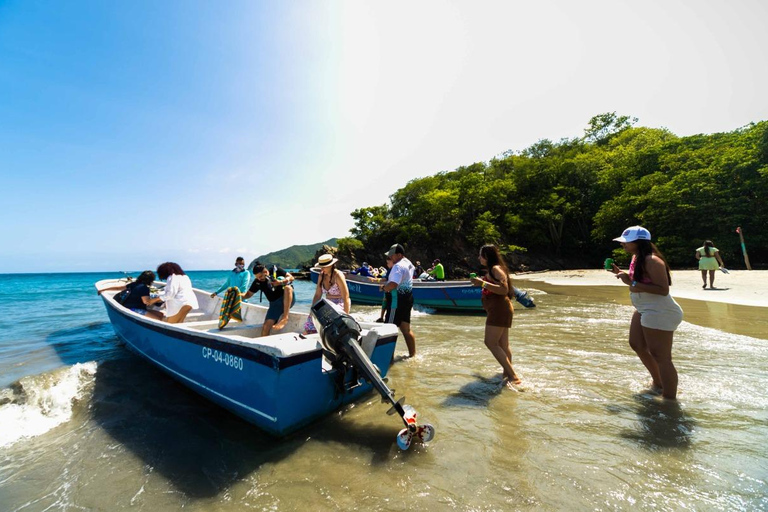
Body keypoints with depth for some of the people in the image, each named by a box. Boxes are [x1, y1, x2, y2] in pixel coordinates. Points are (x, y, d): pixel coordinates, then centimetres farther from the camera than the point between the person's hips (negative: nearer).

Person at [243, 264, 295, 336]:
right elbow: (248, 294, 8)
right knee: (266, 326, -13)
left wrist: (281, 282, -31)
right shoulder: (257, 282, 0)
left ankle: (285, 317, -34)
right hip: (274, 304, 3)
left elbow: (291, 277, -12)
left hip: (288, 300, -3)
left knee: (287, 287, -35)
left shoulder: (275, 270, -7)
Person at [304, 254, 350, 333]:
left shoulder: (338, 275, -15)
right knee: (312, 318, -13)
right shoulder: (322, 275, 4)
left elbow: (346, 297, -18)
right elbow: (317, 295, 7)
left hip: (340, 304, -6)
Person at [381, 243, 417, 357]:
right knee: (406, 329, 18)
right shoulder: (408, 263, 12)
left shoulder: (398, 266, -19)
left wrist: (383, 288, -14)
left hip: (398, 300, -10)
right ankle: (412, 354, 26)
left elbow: (393, 284, -32)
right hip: (407, 298, 10)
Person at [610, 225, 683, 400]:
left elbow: (663, 290, -26)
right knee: (636, 345, 22)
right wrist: (621, 274, 5)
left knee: (660, 357, -4)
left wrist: (634, 284, -29)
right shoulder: (636, 257, 7)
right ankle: (657, 383, 41)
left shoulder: (652, 261, -22)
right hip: (644, 310, 11)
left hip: (660, 313, -11)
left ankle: (670, 401, 9)